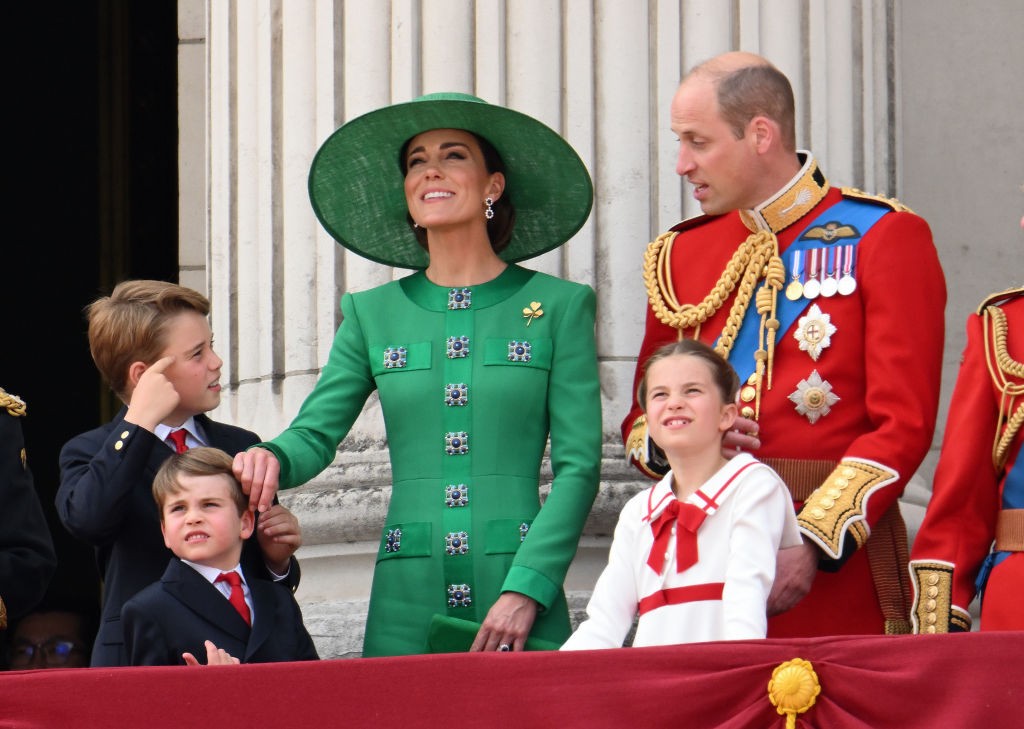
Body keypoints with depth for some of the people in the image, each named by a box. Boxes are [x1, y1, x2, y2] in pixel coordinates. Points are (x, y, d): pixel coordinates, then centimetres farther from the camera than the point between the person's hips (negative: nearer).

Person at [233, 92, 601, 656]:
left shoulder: (558, 306, 5)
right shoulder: (372, 314, 13)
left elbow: (579, 465, -1)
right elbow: (315, 434, 7)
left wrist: (527, 589, -12)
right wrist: (271, 457, -17)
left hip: (519, 591, -2)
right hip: (408, 603, 2)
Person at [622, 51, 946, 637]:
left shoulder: (884, 237, -1)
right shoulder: (682, 253, 15)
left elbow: (903, 424, -7)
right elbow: (644, 415, 21)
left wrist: (813, 545, -17)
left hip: (838, 568, -4)